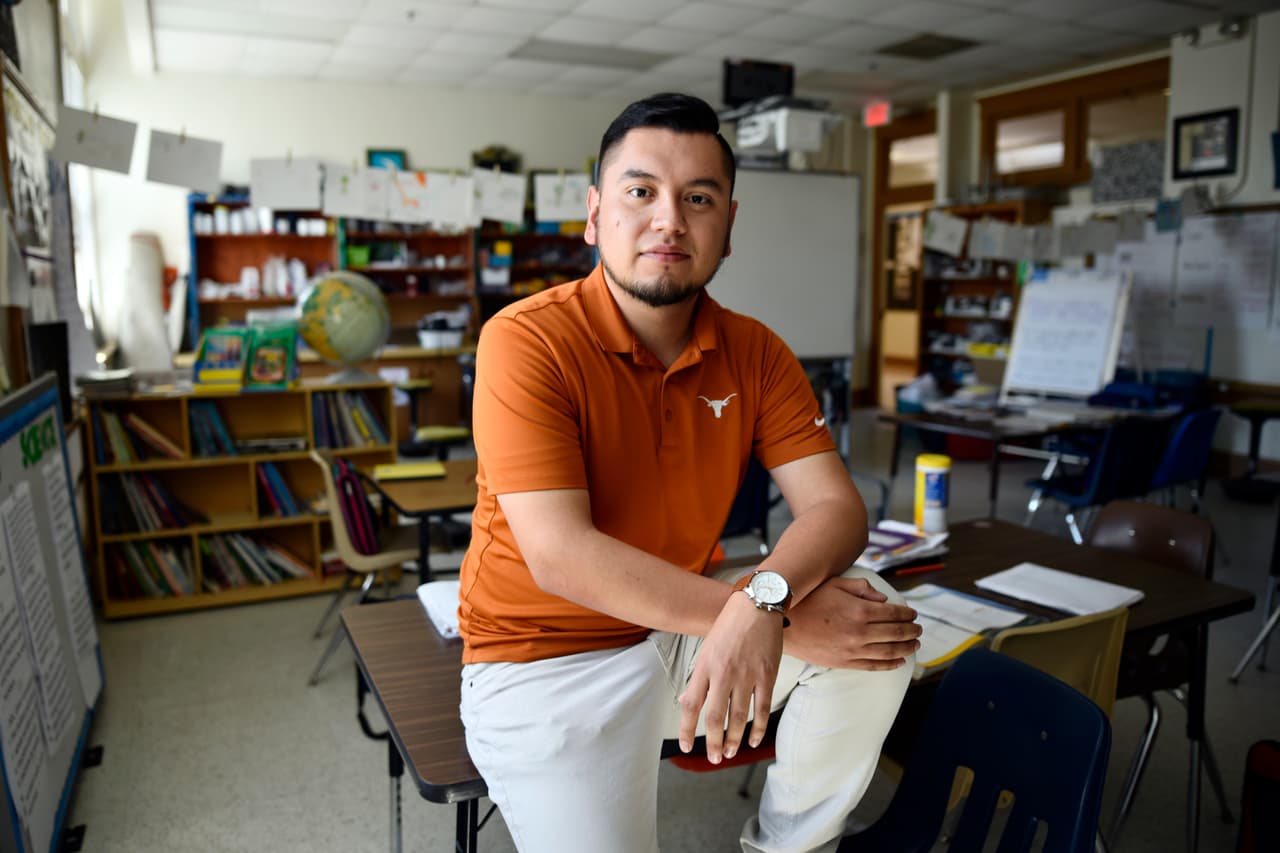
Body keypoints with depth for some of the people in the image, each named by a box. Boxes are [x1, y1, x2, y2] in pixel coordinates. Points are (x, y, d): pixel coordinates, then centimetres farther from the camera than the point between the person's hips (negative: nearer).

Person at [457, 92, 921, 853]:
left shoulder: (756, 354, -2)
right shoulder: (528, 341, -17)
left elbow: (837, 508, -9)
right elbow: (560, 555, -25)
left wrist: (764, 600, -33)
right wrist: (770, 615, -27)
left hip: (688, 628, 5)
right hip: (549, 656, -4)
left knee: (875, 620, -12)